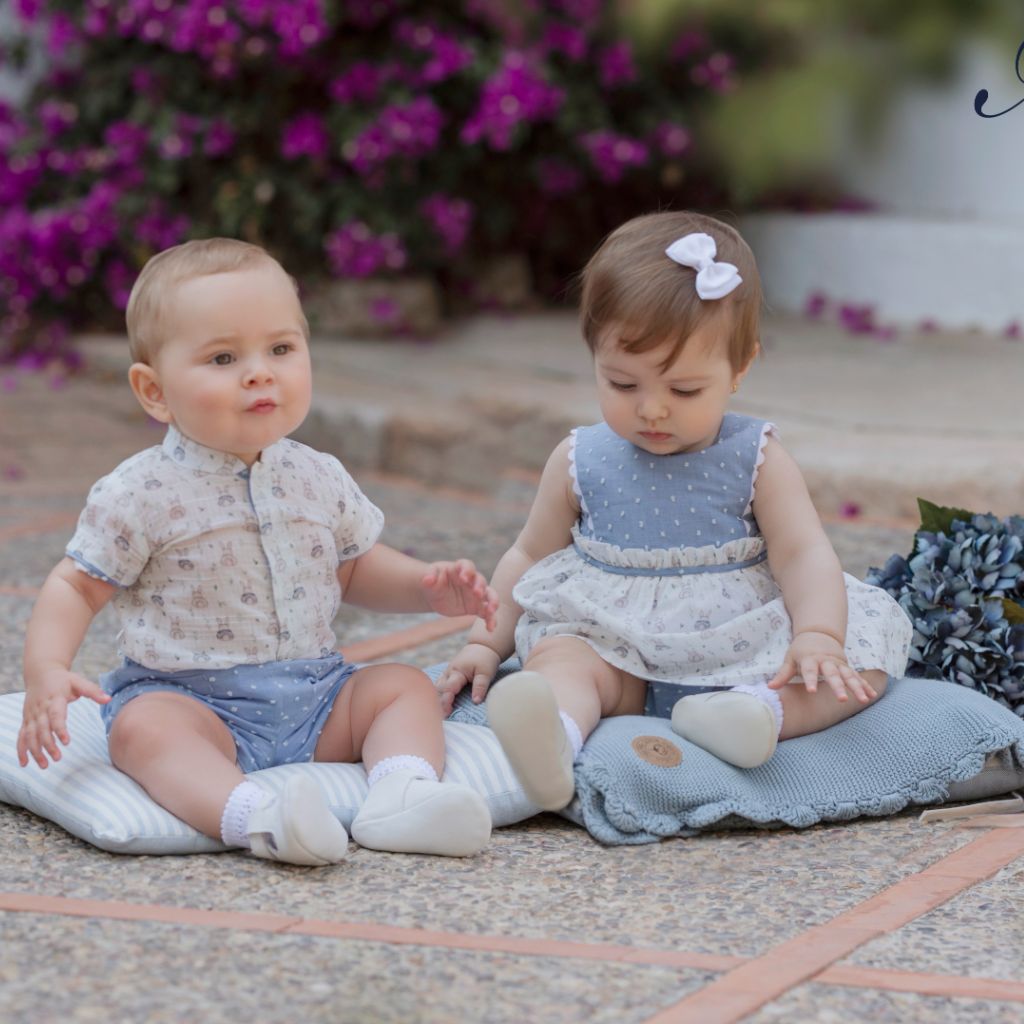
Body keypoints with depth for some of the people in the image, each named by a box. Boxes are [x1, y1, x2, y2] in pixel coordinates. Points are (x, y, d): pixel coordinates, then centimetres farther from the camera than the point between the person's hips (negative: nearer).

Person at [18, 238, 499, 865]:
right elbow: (76, 587, -3)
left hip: (314, 695, 5)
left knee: (407, 685, -9)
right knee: (144, 726, -33)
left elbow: (355, 567, 21)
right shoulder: (140, 495, -9)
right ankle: (253, 817, -57)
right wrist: (46, 671, -20)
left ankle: (401, 794, -34)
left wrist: (430, 587, 3)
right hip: (189, 697, -5)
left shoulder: (320, 479, 6)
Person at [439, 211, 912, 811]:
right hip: (617, 655, 1)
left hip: (738, 655, 0)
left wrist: (817, 638, -27)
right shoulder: (582, 463, 6)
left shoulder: (757, 461, 0)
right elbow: (531, 556, 16)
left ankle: (757, 711, -47)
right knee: (559, 657, -30)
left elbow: (804, 556, -9)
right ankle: (553, 740, -61)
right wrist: (487, 643, 7)